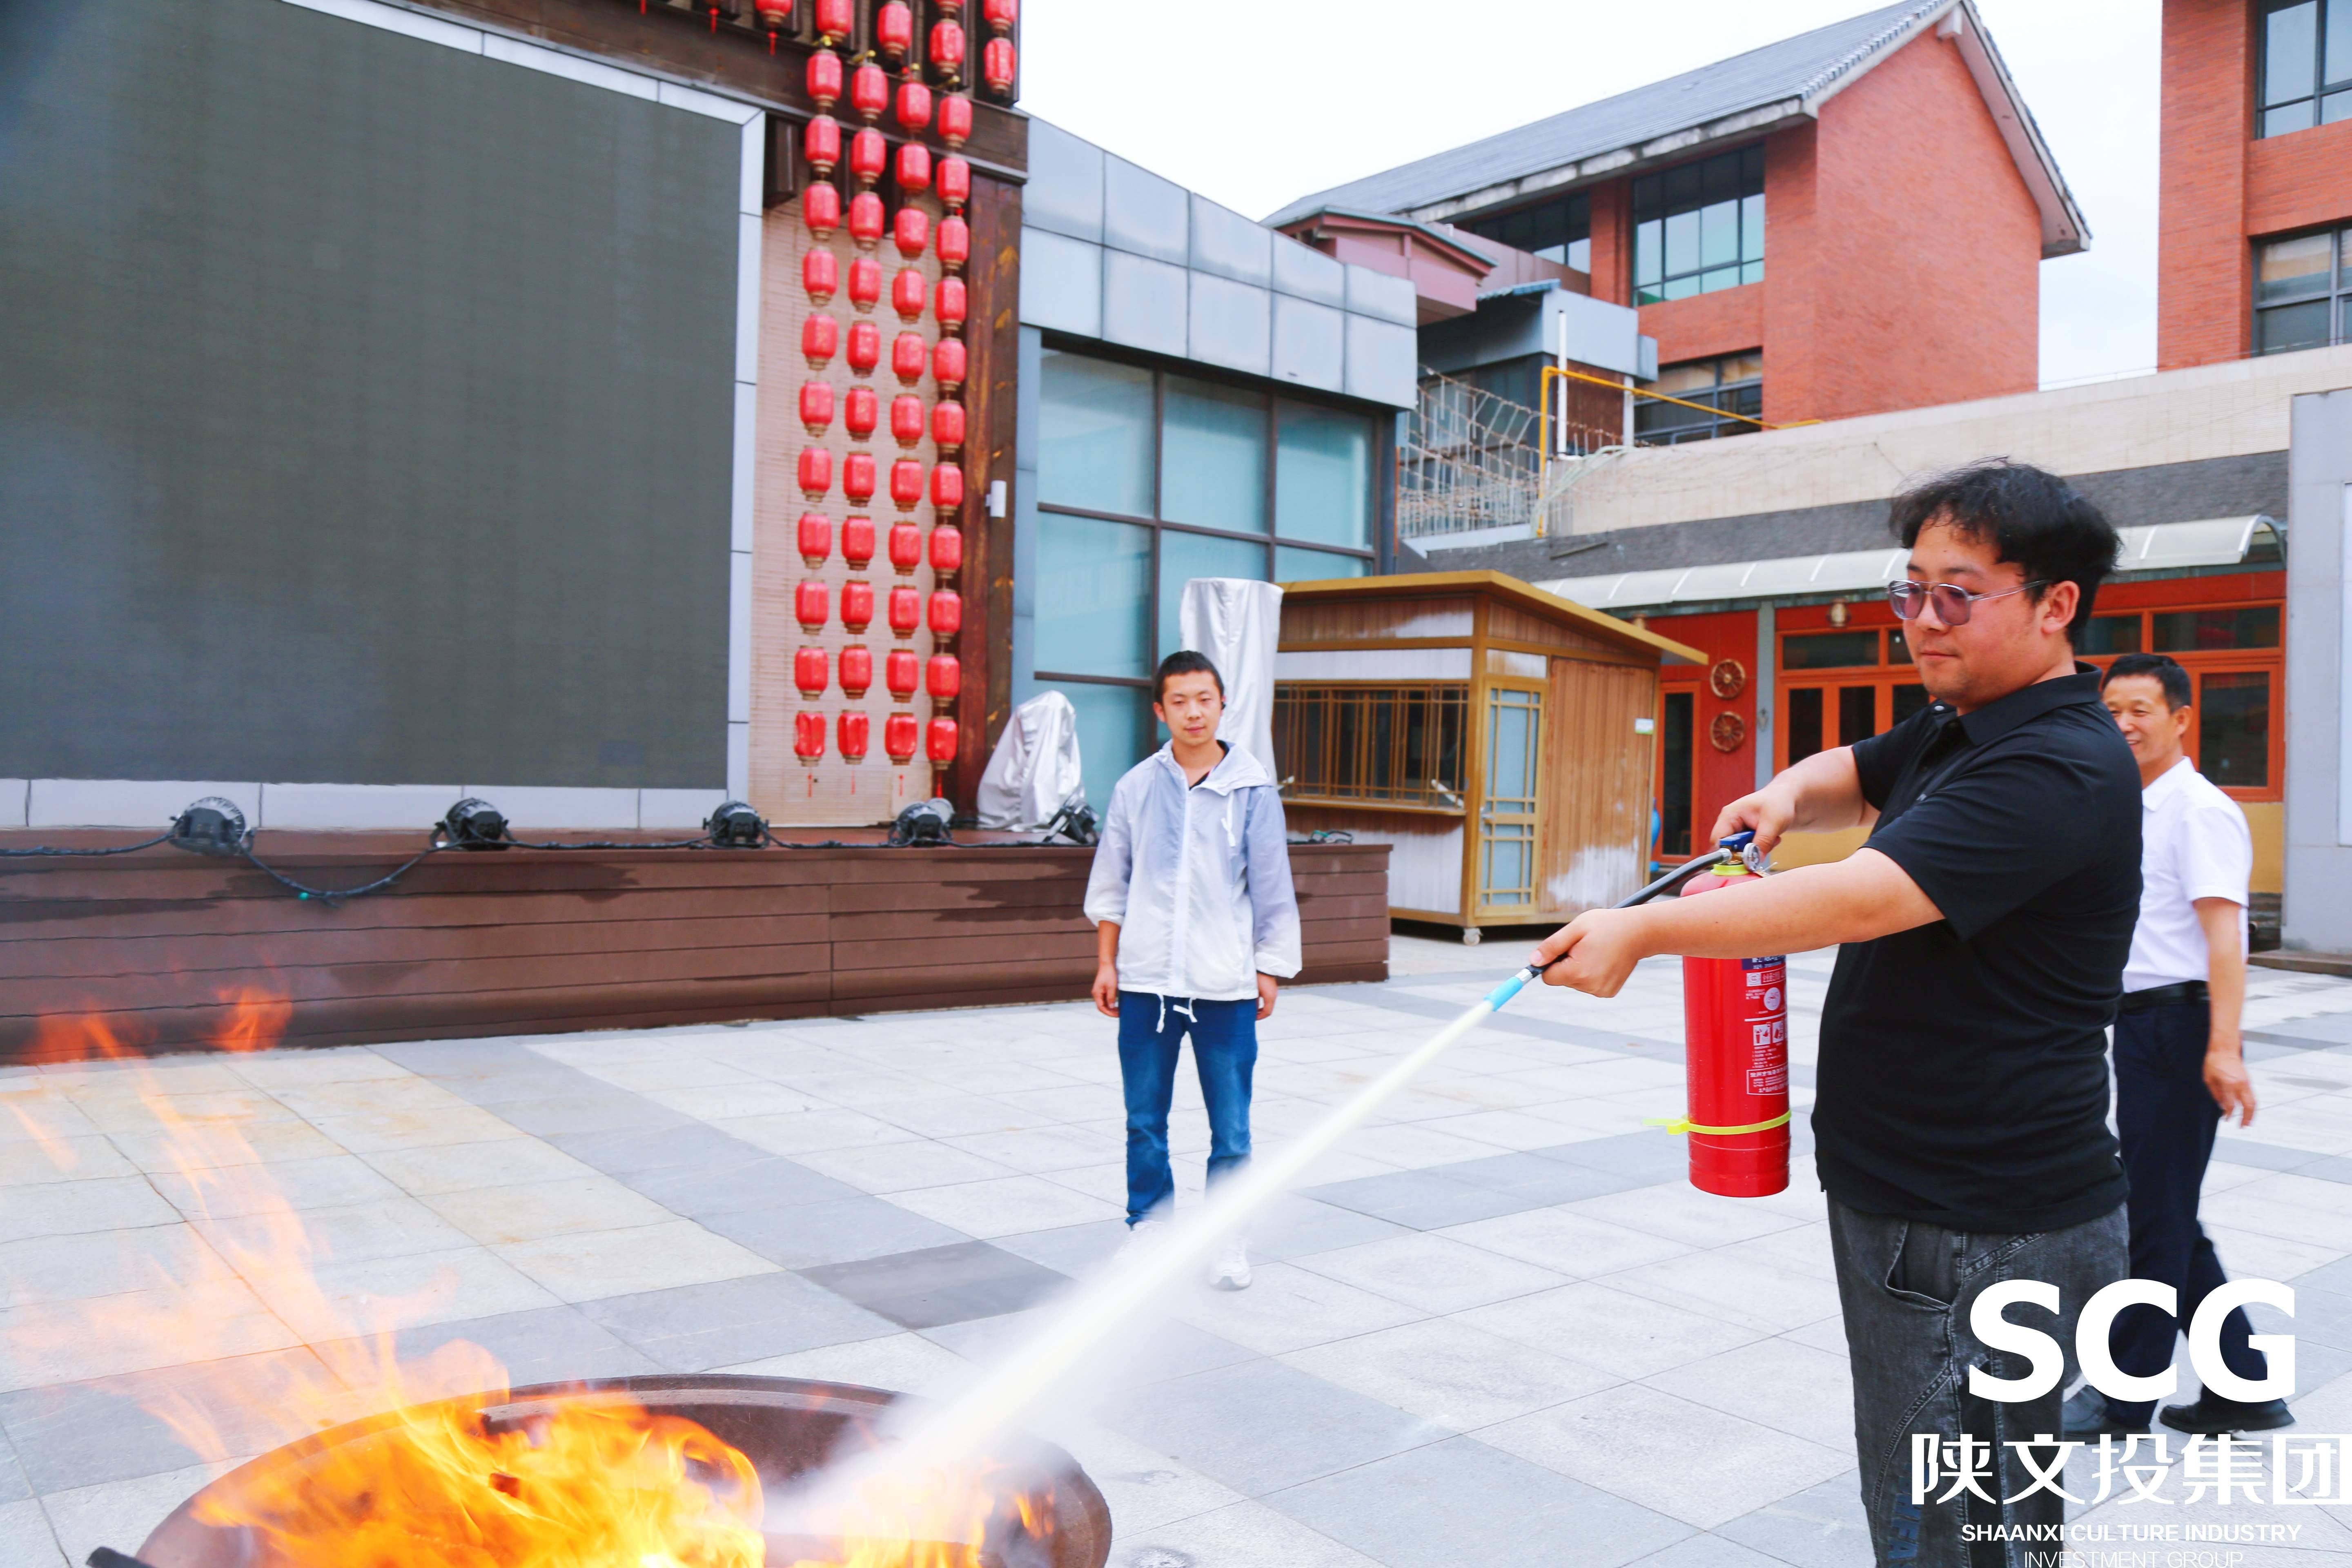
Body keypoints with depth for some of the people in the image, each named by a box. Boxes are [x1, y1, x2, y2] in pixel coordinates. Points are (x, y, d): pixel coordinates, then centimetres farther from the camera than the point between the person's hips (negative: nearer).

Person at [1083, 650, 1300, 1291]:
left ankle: (1227, 1237, 20)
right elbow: (1111, 883, 10)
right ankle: (1149, 1226, 27)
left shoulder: (1253, 789, -1)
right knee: (1145, 1120, 10)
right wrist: (1106, 964, 8)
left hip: (1225, 984, -1)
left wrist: (1269, 971, 3)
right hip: (1145, 979, 2)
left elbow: (1272, 888, 4)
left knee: (1231, 1125, 3)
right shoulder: (1136, 787, 3)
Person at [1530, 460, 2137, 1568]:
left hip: (1983, 1237, -10)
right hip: (1904, 1198, 10)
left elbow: (1861, 898, -30)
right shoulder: (1957, 730, 13)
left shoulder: (2057, 770, -20)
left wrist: (1644, 930, -27)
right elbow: (1859, 779, 28)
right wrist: (1792, 792, 3)